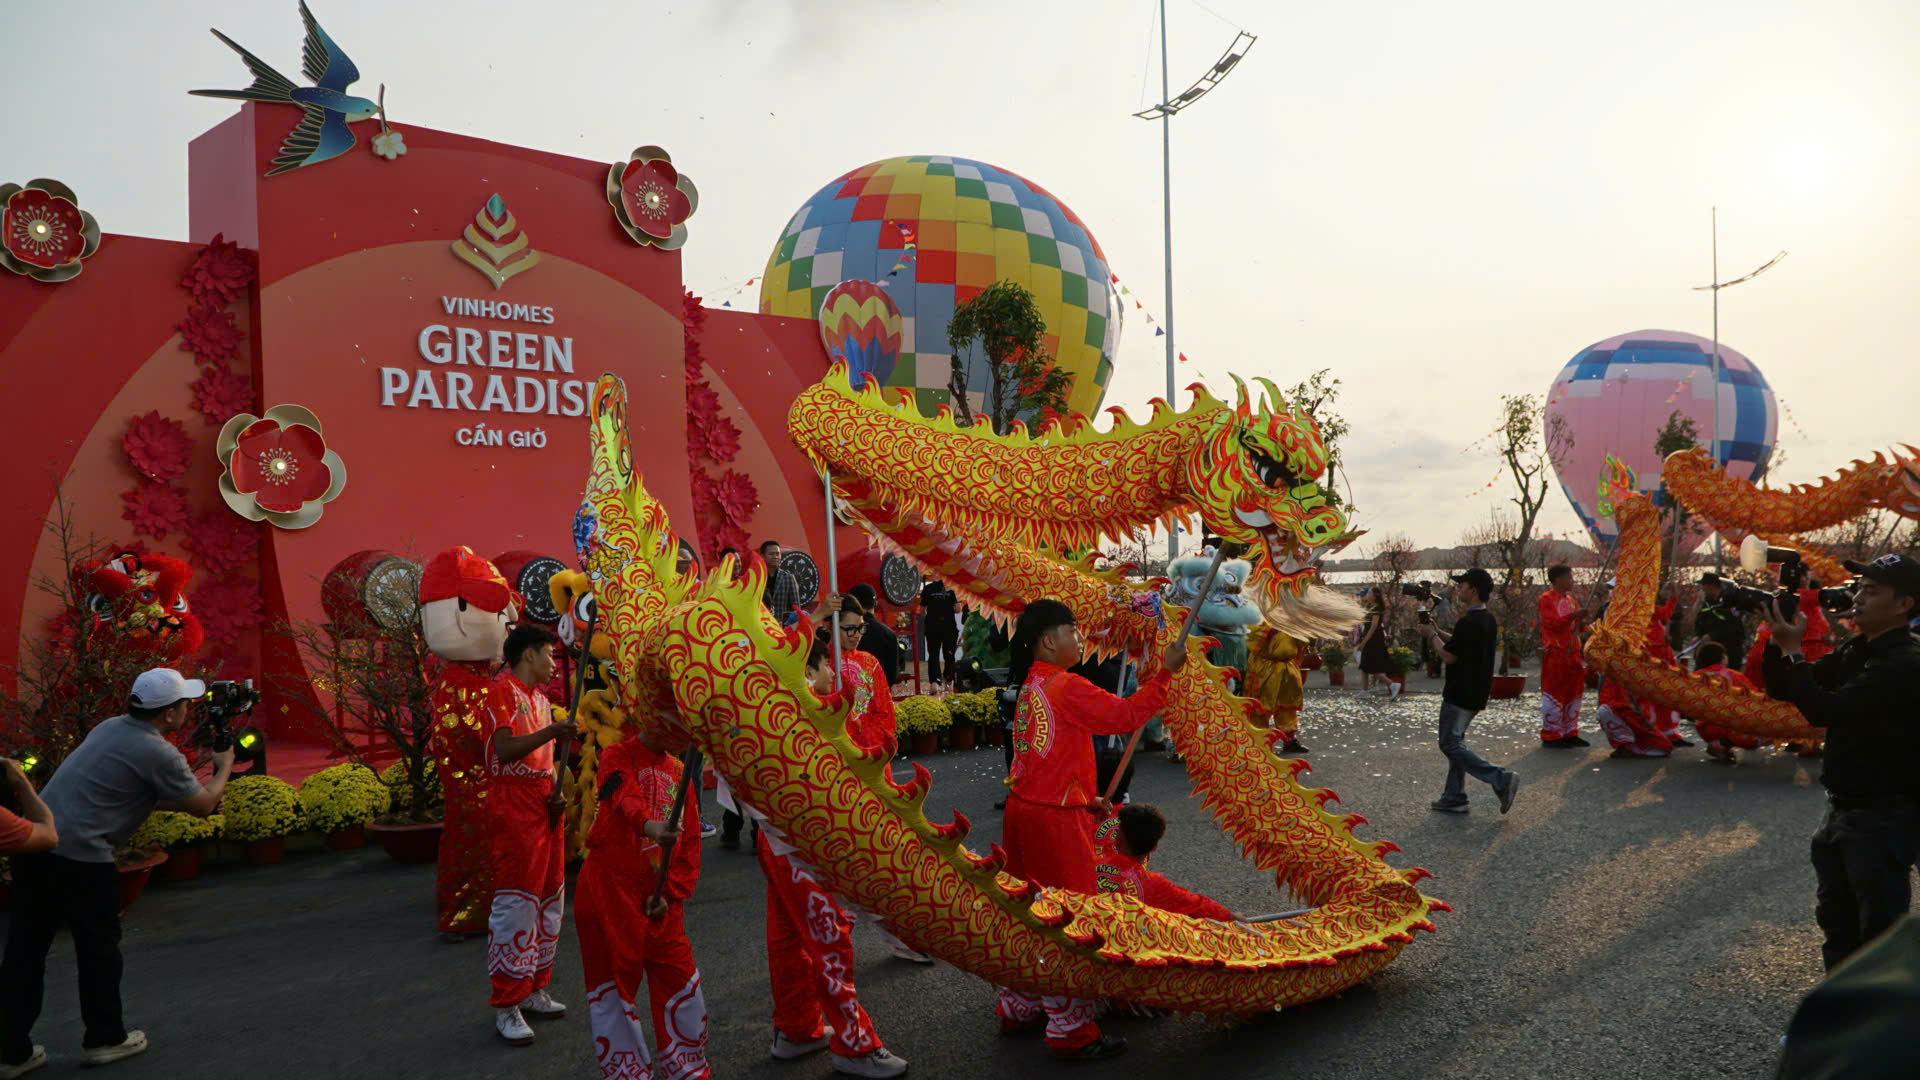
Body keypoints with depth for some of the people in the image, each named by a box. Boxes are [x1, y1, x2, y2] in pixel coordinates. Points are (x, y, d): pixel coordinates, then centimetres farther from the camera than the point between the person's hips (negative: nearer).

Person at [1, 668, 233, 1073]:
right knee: (99, 945, 9)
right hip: (78, 856, -8)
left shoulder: (109, 727, 14)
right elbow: (203, 805, 2)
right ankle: (104, 1038, 23)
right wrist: (224, 766, 18)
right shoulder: (159, 754, -11)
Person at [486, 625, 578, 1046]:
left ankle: (533, 991, 24)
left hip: (545, 810, 9)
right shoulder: (503, 691, -9)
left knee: (548, 901, 13)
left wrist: (556, 794, 3)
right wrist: (550, 731, -32)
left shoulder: (541, 699, 18)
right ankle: (506, 1006, 0)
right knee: (516, 904, -7)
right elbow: (505, 751, -22)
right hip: (514, 810, -9)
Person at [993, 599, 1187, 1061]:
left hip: (1025, 809, 9)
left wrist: (1084, 798, 17)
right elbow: (1125, 715, -20)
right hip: (1054, 819, -9)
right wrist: (1166, 671, -14)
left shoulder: (1032, 686, 12)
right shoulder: (1066, 687, -17)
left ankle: (1018, 1009, 31)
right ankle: (1071, 1031, 10)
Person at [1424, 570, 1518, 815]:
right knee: (1455, 741, 16)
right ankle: (1454, 797, 17)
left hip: (1460, 694, -10)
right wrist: (1439, 633, 16)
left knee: (1450, 744, -3)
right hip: (1477, 693, 10)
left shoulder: (1468, 622, -21)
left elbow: (1449, 656, -19)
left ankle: (1501, 779, -12)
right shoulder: (1488, 620, 10)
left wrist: (1433, 635, -4)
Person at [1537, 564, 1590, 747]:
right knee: (1554, 694, -6)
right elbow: (1552, 622, -17)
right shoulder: (1547, 598, -6)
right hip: (1555, 653, -8)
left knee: (1573, 693, 10)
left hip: (1572, 653, 8)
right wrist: (1573, 616, -25)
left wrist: (1581, 622, 1)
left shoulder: (1569, 600, 18)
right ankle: (1550, 735, -1)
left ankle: (1569, 733, 17)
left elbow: (1575, 626, 22)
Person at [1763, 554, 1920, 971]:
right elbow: (1781, 689, 9)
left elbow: (1824, 709, -28)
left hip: (1884, 816, -9)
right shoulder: (1856, 651, 7)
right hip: (1843, 807, 9)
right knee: (1837, 922, 20)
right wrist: (1778, 643, -8)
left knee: (1879, 931, -1)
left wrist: (1793, 648, -19)